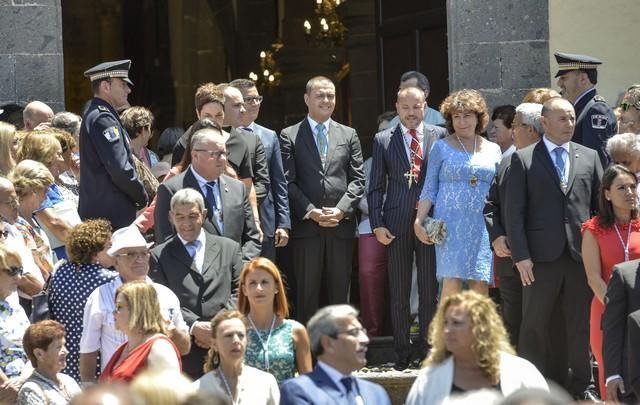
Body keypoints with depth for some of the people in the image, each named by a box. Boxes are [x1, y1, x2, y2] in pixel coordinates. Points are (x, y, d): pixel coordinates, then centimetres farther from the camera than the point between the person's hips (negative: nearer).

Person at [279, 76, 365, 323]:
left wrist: (341, 210, -8)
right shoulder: (289, 136, 5)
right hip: (306, 227, -2)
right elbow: (288, 182, -1)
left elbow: (357, 179, 8)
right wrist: (311, 212, -12)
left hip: (341, 226, 2)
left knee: (339, 292, 5)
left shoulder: (348, 135, 14)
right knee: (307, 293, -2)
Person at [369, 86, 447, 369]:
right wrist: (377, 225, -3)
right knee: (399, 292, 3)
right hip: (397, 225, 0)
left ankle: (427, 347, 12)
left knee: (430, 290, 3)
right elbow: (376, 186, 6)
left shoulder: (440, 136, 6)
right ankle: (402, 351, 10)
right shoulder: (383, 141, 7)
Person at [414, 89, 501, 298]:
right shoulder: (441, 147, 7)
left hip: (482, 226, 2)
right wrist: (419, 221, -6)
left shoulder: (492, 150, 13)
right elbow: (429, 189, 6)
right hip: (451, 224, -2)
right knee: (452, 283, -13)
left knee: (481, 286, -3)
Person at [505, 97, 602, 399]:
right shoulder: (523, 160, 2)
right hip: (542, 256, -3)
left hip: (581, 253, 3)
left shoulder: (589, 157, 12)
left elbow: (601, 204, 12)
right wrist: (521, 256, -9)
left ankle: (580, 384, 15)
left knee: (581, 323, 6)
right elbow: (514, 212, -2)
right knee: (535, 323, 1)